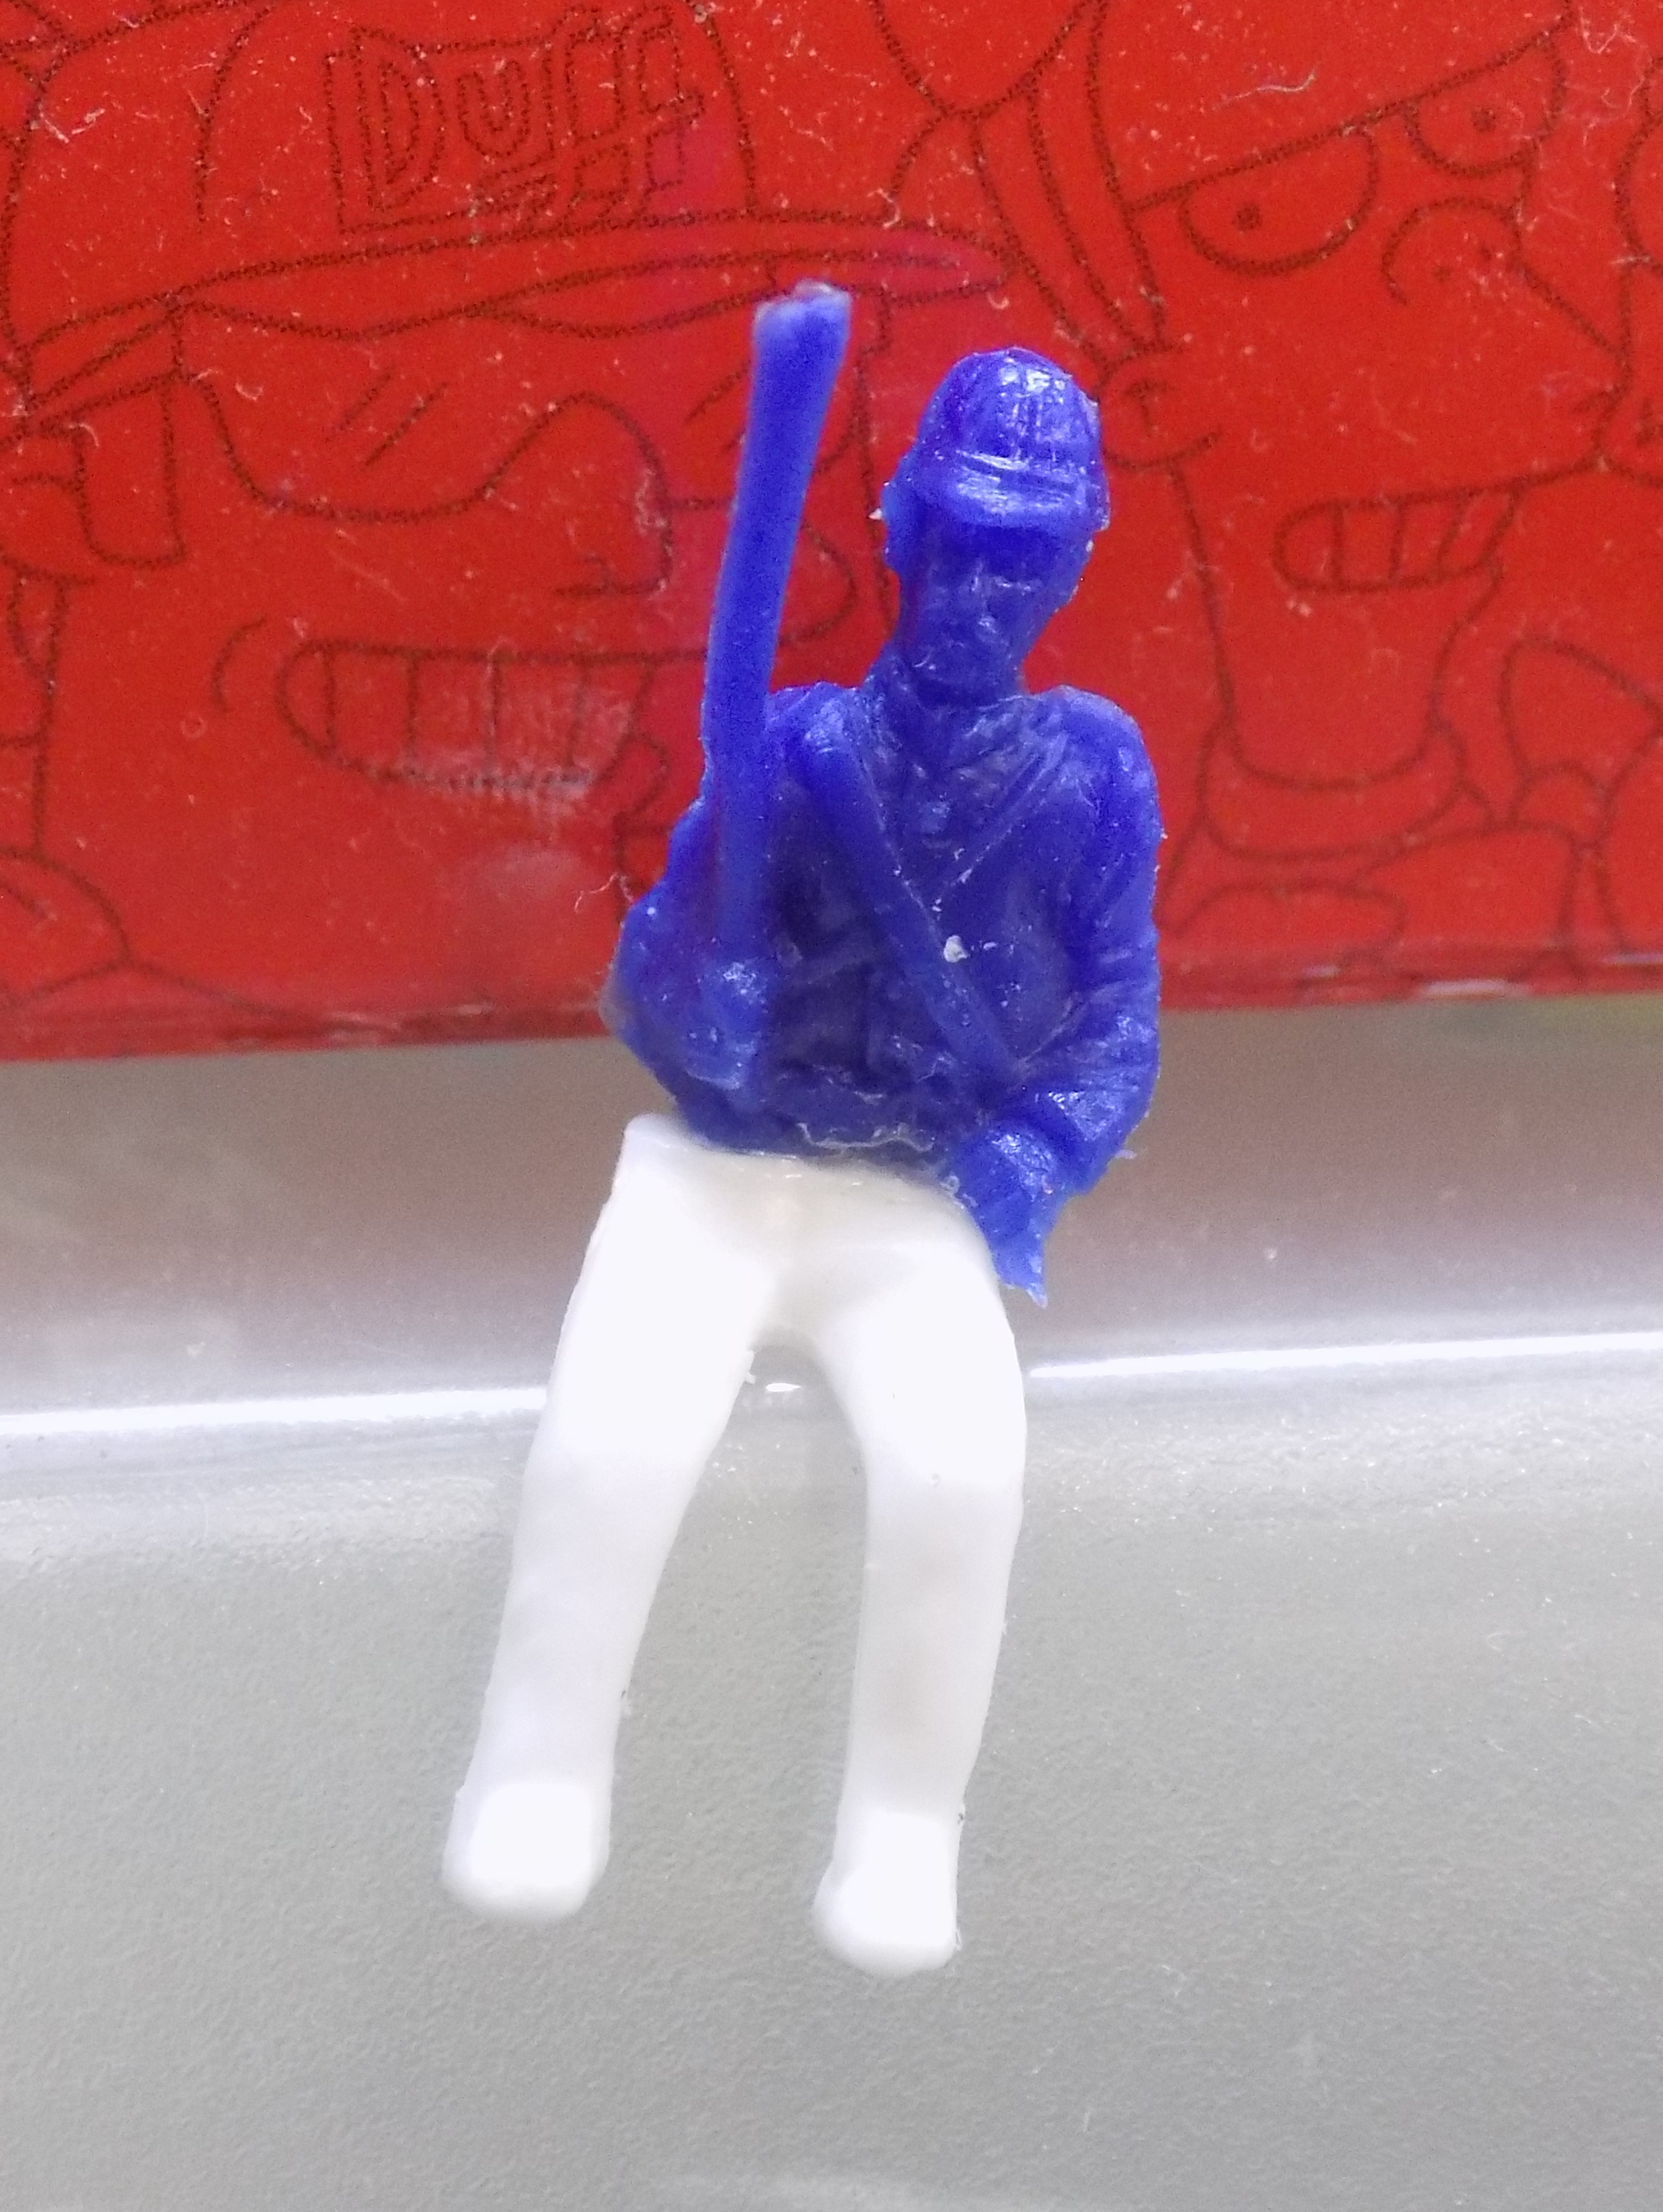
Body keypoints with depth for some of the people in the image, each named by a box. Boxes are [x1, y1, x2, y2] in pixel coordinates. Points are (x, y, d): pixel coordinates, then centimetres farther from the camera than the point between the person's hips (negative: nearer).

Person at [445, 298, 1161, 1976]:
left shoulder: (1092, 773, 0)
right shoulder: (795, 751, -4)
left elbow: (1116, 1027, 0)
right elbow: (654, 1002, -8)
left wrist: (1031, 1164, -18)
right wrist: (702, 987, -32)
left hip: (922, 1211, 1)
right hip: (714, 1181, 0)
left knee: (963, 1470, -28)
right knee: (610, 1447, -27)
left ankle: (901, 1837, -6)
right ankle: (538, 1780, -2)